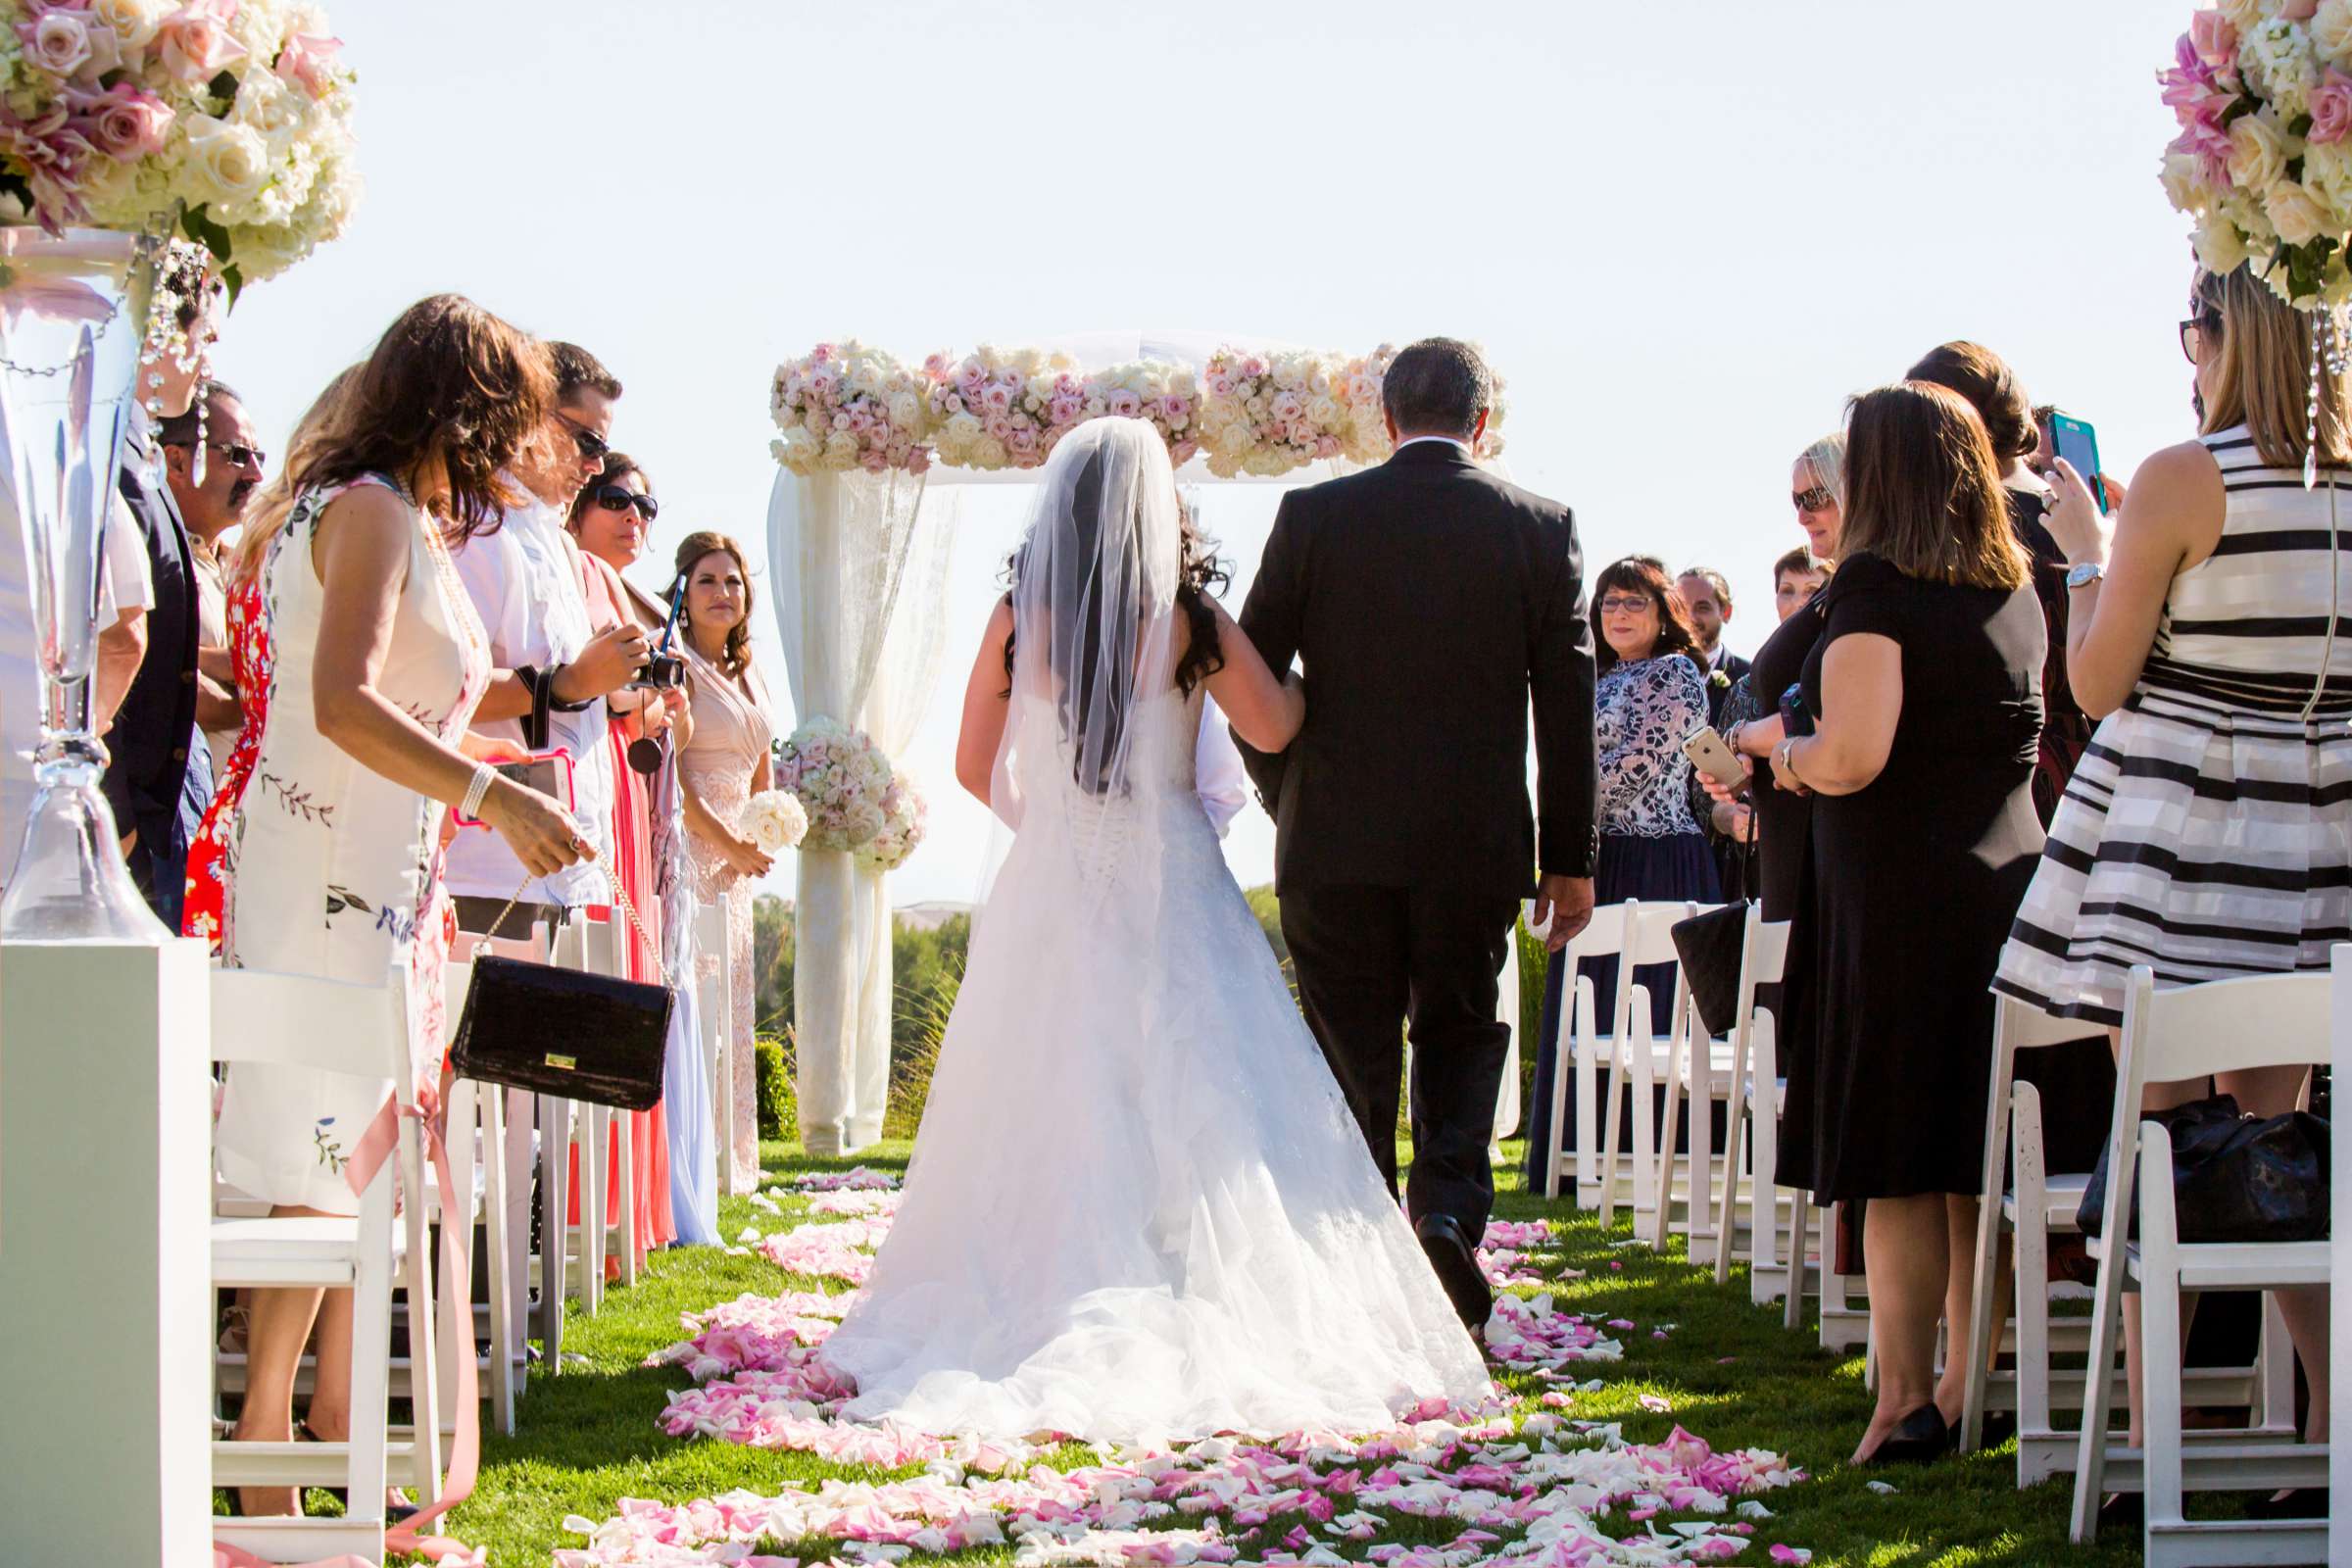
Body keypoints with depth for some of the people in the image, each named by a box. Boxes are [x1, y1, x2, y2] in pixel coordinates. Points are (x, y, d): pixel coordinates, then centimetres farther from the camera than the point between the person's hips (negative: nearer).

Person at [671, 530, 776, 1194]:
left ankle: (727, 1164, 14)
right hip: (687, 851, -9)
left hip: (735, 859, 9)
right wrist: (734, 848, -10)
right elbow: (670, 779, -14)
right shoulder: (677, 665, -8)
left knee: (731, 1009, 9)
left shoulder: (748, 673, 17)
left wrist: (761, 844, 8)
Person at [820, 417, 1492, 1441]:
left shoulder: (1020, 619, -2)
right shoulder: (1189, 618, -8)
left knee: (1046, 1103, 8)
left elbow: (975, 765, 5)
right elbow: (1273, 728, 1)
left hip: (1049, 889, 2)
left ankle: (1025, 1315, 8)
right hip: (1170, 886, -2)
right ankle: (1202, 1313, -4)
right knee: (1192, 1105, 1)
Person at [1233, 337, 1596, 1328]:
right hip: (1477, 843, 1)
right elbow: (1569, 705, 1)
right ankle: (1449, 1205, -7)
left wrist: (1284, 793, 16)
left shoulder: (1314, 516, -2)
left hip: (1337, 839, -1)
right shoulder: (1541, 529, 0)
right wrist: (1570, 858, 6)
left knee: (1352, 1059, 8)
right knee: (1459, 1034, 15)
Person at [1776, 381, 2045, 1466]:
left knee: (1897, 1171, -2)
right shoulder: (2016, 591, 10)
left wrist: (1791, 755, 1)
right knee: (1978, 1163, 11)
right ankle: (1972, 1392, 16)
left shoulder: (1876, 585, -11)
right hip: (2009, 880, 6)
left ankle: (1906, 1400, -2)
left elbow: (1852, 756, -20)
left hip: (1896, 897, -6)